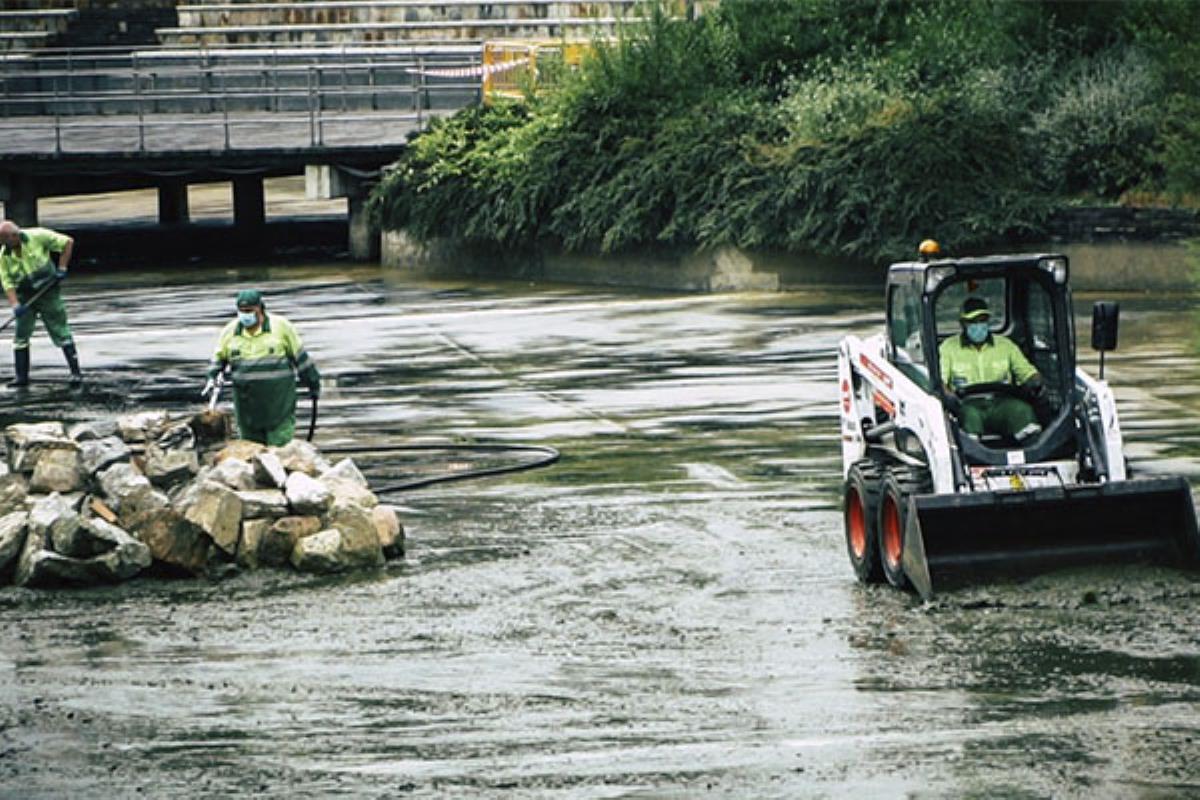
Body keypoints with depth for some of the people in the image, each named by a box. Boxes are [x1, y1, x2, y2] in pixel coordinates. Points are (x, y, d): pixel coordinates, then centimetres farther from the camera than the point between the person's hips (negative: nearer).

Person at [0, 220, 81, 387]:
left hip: (48, 292, -3)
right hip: (25, 297, 3)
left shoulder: (38, 237, -17)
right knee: (21, 336, 3)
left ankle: (76, 372, 2)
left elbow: (68, 242, -9)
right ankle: (21, 376, 11)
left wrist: (62, 268, -13)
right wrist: (15, 305, -23)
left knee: (61, 332, -2)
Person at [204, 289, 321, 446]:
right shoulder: (230, 331, 5)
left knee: (280, 446, -8)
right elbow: (219, 357, 18)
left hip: (278, 402, -4)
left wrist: (313, 384, 8)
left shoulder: (281, 326, -4)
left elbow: (299, 357, 3)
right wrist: (212, 378, 1)